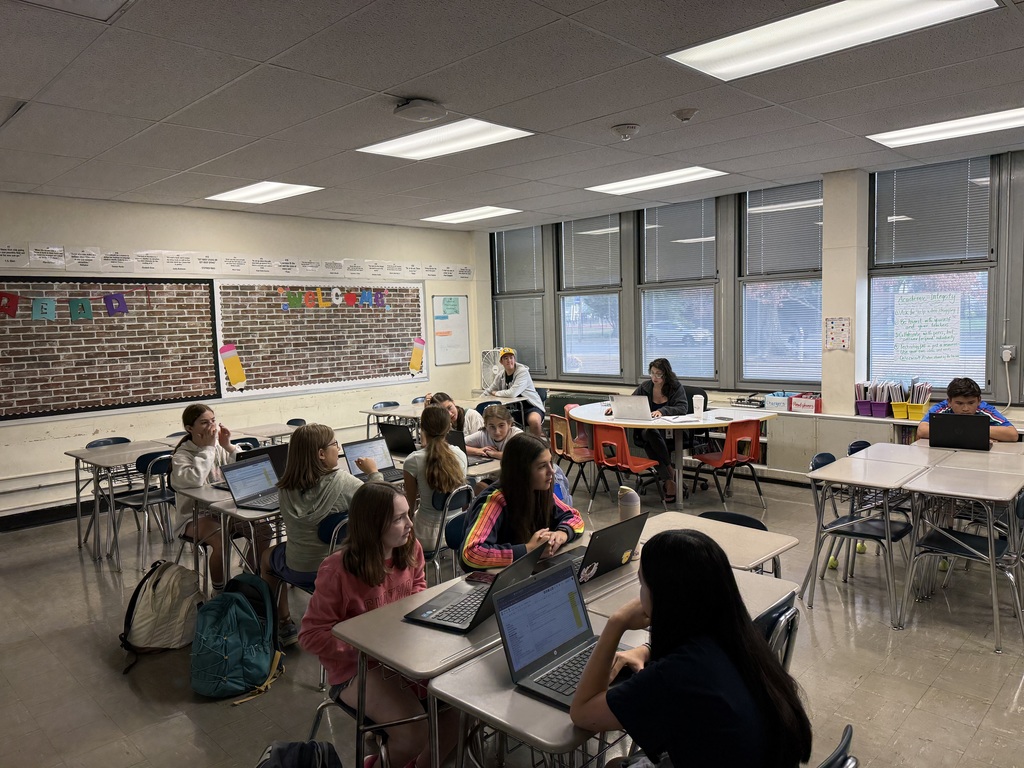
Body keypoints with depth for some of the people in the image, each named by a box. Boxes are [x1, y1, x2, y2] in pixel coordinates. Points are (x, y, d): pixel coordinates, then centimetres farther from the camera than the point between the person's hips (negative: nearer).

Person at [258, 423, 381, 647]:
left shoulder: (287, 488, -10)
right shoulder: (341, 482, -22)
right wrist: (374, 473, 0)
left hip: (298, 570, 1)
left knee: (267, 557, 34)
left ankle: (284, 625, 37)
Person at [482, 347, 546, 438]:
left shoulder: (523, 372, -16)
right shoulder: (500, 376, 5)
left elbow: (512, 393, -26)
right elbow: (487, 392, 15)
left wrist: (496, 393, -10)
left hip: (530, 406, -7)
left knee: (534, 420, -37)